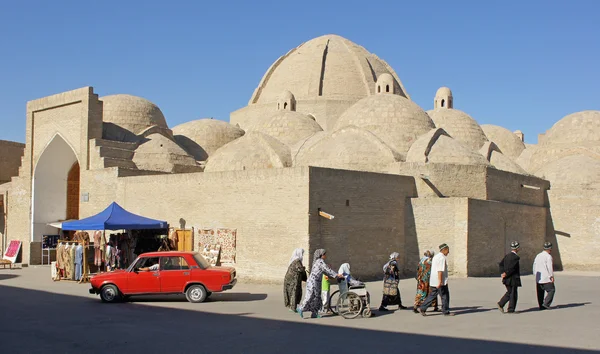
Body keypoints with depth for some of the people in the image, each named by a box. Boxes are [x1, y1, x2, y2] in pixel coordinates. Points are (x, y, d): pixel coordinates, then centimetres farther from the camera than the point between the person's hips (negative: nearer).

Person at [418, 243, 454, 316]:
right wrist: (440, 282, -24)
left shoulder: (436, 257, 17)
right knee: (445, 296, 3)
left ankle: (422, 308, 5)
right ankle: (446, 312, 11)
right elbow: (440, 271, -21)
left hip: (433, 282, 9)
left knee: (432, 296, 10)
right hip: (441, 282, -9)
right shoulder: (442, 258, -14)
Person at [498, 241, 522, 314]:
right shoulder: (515, 257, -18)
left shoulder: (507, 256, 10)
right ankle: (511, 310, 9)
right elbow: (511, 268, -23)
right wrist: (506, 274, -12)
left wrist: (503, 272, 1)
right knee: (513, 294, 3)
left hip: (507, 279, 8)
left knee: (509, 292, 19)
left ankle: (500, 304, 10)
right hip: (513, 279, -8)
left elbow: (501, 264, 10)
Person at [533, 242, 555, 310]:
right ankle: (546, 304, -12)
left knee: (540, 292, 11)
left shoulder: (538, 256, 15)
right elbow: (550, 267, -14)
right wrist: (552, 276, -10)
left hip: (538, 278, 7)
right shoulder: (548, 256, -9)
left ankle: (541, 306, 12)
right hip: (546, 278, -7)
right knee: (551, 290, 0)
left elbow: (534, 265, 18)